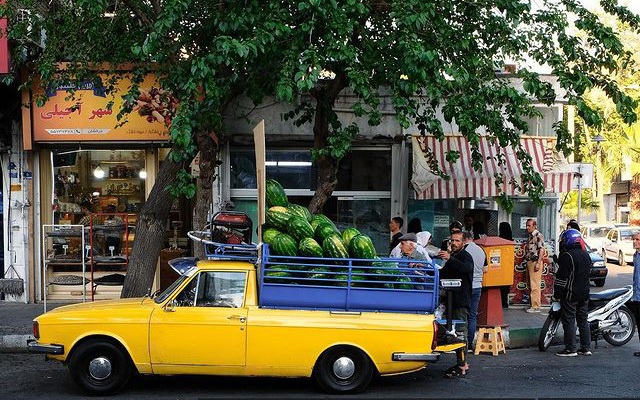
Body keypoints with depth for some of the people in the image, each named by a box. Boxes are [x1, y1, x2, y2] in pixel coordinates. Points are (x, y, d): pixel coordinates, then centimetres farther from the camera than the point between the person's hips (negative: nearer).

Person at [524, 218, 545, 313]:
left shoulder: (538, 235, -9)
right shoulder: (530, 236, 18)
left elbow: (541, 250, -15)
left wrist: (538, 263, -20)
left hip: (535, 262, -9)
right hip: (529, 262, 9)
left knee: (535, 285, -9)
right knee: (531, 285, 11)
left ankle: (536, 306, -8)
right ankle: (533, 304, 17)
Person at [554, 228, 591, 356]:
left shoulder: (567, 256, -15)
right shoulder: (586, 254, 11)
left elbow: (562, 277, -17)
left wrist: (557, 293, -10)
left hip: (570, 294, -8)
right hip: (584, 293, 8)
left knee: (569, 321, -3)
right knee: (583, 320, 13)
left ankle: (570, 349, -2)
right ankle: (586, 348, 15)